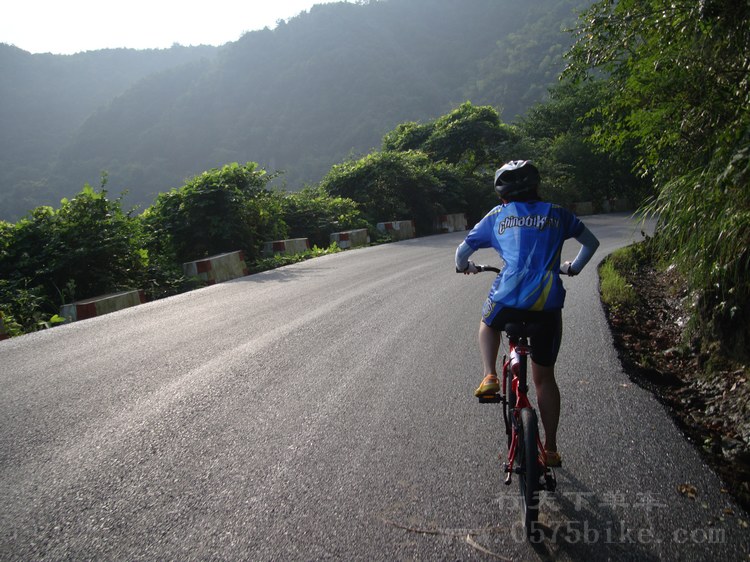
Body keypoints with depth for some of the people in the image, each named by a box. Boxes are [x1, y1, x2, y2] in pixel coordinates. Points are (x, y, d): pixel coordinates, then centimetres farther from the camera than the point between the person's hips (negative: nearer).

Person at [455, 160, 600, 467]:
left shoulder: (498, 215, 11)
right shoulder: (557, 214, 14)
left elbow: (463, 250, 17)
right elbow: (591, 242, 27)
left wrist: (464, 267, 39)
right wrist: (573, 267, 43)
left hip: (509, 298, -1)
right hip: (548, 305, 2)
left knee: (488, 324, 36)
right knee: (544, 376, 17)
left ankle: (490, 377, 15)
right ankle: (551, 449, 25)